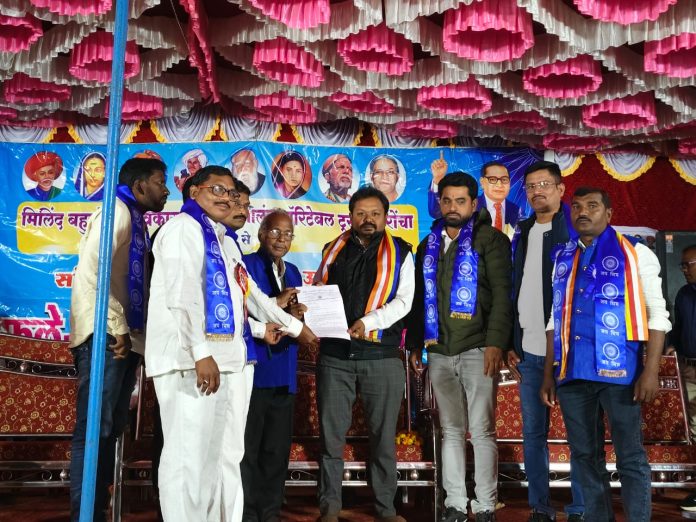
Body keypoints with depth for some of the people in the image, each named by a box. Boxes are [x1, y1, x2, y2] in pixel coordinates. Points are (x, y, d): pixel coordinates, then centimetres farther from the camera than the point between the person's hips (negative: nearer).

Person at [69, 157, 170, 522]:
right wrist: (116, 329, -18)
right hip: (106, 337, -9)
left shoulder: (134, 220, 19)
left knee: (111, 428, 12)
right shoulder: (118, 212, -7)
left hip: (124, 338, 9)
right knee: (95, 429, -7)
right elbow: (90, 271, -19)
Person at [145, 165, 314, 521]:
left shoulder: (226, 241, 25)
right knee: (190, 456, -8)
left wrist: (296, 326, 37)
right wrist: (201, 353, -23)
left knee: (227, 455, 10)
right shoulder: (184, 228, -2)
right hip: (192, 361, -9)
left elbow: (249, 292, 33)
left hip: (230, 359, 9)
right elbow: (183, 294, -15)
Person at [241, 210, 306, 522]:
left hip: (284, 371, 6)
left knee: (278, 448, 11)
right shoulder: (246, 265, -4)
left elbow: (293, 316, 16)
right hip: (254, 367, -6)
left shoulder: (292, 272, 18)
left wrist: (296, 317, -6)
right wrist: (278, 314, -23)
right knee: (248, 446, 1)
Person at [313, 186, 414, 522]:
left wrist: (368, 322, -20)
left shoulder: (399, 254, 4)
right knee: (331, 433, 6)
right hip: (334, 355, 2)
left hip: (381, 357, -2)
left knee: (383, 435, 7)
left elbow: (403, 301, -5)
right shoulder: (334, 250, 12)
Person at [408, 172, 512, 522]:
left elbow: (502, 293, -10)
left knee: (482, 430, -1)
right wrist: (415, 344, 14)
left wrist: (495, 342, -19)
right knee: (451, 431, 10)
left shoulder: (490, 239, -1)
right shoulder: (429, 245, 15)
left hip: (477, 349, -5)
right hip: (438, 352, 5)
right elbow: (418, 298, 18)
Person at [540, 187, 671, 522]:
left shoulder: (635, 253, 1)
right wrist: (549, 374, 11)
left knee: (630, 456, 3)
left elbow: (657, 315, -3)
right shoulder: (562, 259, 14)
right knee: (585, 455, 11)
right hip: (572, 372, 5)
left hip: (618, 370, -4)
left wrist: (651, 371, -12)